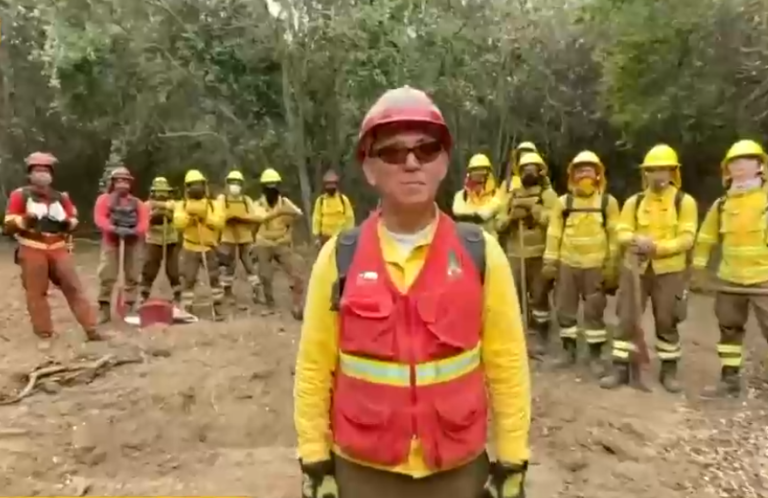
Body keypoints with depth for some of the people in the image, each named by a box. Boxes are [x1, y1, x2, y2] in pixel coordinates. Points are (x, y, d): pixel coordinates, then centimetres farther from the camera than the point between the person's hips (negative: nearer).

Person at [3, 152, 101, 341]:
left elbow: (73, 217, 20)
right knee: (36, 292, 2)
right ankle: (44, 333, 12)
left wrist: (68, 223, -4)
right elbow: (8, 224, -3)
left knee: (73, 286, -1)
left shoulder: (60, 197, 11)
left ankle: (90, 329, 1)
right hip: (32, 250, -3)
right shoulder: (20, 195, 0)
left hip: (58, 248, 3)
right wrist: (24, 221, -23)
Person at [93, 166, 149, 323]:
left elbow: (144, 221, 0)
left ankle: (130, 308, 13)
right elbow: (99, 218, -7)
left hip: (133, 242, 3)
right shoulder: (104, 199, 9)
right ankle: (104, 309, 0)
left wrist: (135, 231, -21)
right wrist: (114, 229, -25)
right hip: (111, 241, -2)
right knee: (107, 276, -6)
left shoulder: (137, 202, 15)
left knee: (132, 277, 5)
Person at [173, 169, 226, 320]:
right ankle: (186, 311, 6)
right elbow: (179, 224, -12)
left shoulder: (214, 204, 3)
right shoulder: (181, 205, 4)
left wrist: (205, 215, -20)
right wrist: (189, 213, -21)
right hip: (190, 248, 0)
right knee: (188, 280, -1)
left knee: (214, 278, 3)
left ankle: (218, 309, 12)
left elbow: (219, 223, -12)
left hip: (209, 248, 0)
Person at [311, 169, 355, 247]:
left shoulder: (344, 199, -1)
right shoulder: (320, 200, 0)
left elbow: (350, 218, 1)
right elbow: (316, 219, 1)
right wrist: (316, 237, -2)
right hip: (325, 237, 0)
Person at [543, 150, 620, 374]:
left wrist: (612, 267, -3)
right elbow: (554, 233, 4)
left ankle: (596, 355, 14)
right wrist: (549, 262, 0)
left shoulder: (608, 202, 0)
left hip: (595, 266, -2)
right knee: (565, 309, 8)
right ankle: (569, 350, 22)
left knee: (594, 311, 3)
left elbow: (614, 236, 0)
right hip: (567, 264, 2)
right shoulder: (563, 202, 3)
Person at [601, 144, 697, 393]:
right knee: (627, 319, 1)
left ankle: (669, 371, 22)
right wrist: (636, 239, -23)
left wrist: (657, 247, -24)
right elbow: (622, 232, 0)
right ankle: (620, 369, 9)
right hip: (634, 268, 2)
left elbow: (686, 238, -10)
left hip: (669, 271, -2)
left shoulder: (685, 201, -2)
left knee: (667, 321, 7)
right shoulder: (634, 201, 7)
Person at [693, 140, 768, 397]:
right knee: (729, 328, 12)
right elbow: (706, 236, 15)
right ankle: (730, 379, 24)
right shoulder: (722, 204, 6)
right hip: (730, 279, 5)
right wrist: (699, 265, 13)